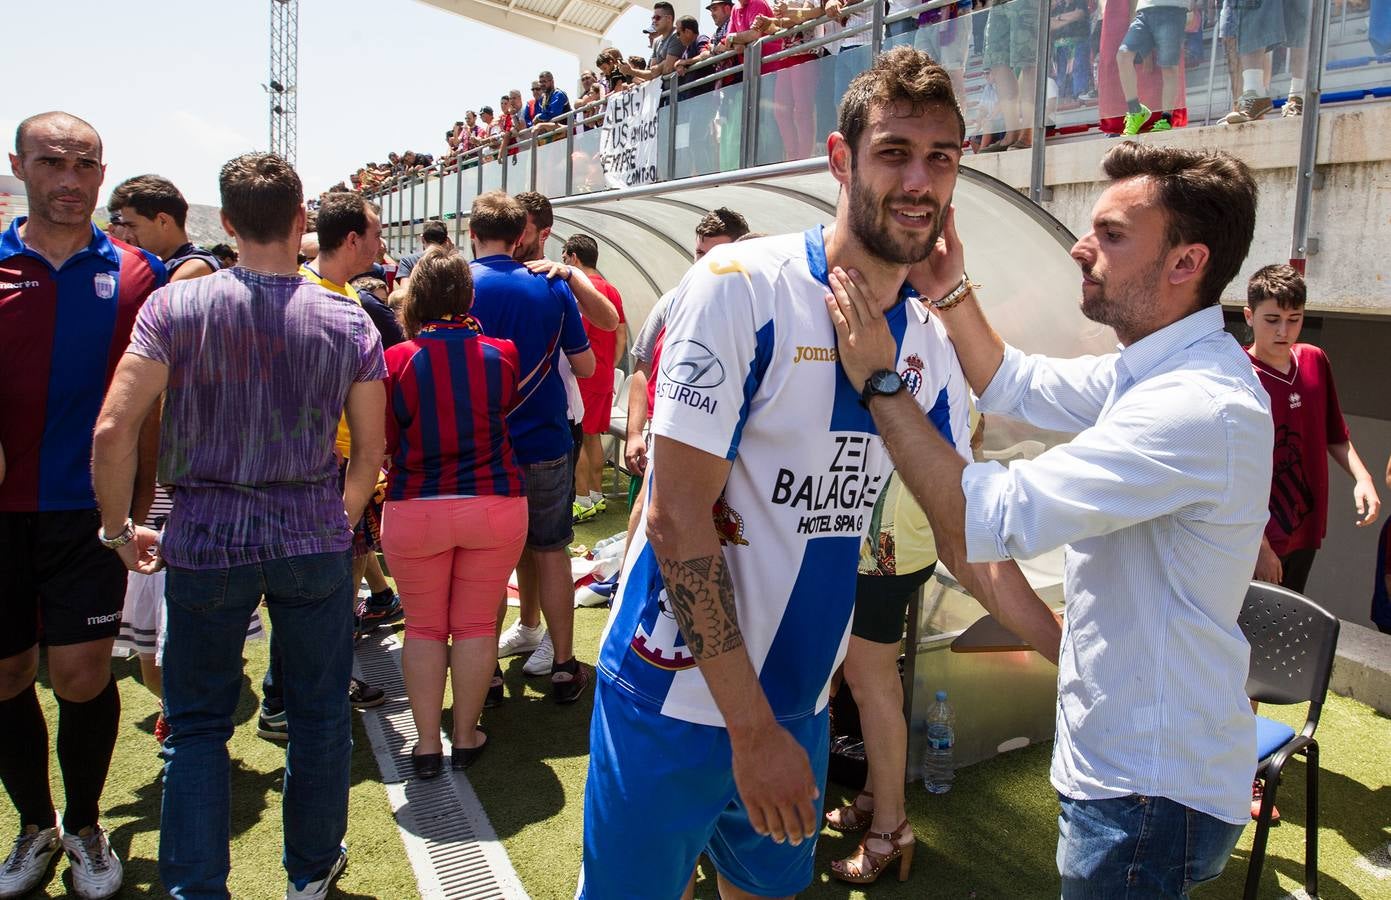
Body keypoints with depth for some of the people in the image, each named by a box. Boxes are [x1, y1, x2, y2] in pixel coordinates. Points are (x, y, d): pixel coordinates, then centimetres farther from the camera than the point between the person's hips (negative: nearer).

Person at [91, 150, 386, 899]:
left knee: (197, 724, 15)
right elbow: (370, 450, 1)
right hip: (313, 538, 1)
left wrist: (119, 528, 3)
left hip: (206, 539, -1)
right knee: (319, 712, 16)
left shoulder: (176, 306, -8)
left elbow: (113, 431, -12)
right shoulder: (349, 322, -3)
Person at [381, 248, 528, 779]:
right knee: (476, 624, 12)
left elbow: (385, 446, 2)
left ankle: (427, 744, 18)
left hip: (415, 511, -1)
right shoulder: (501, 355, -6)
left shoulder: (396, 361, -9)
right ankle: (466, 738, 21)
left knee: (424, 626, 13)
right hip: (496, 506, 1)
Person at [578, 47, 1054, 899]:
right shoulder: (740, 287, -17)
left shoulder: (931, 344, 2)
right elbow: (677, 516, -19)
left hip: (800, 702, 5)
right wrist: (752, 726, -17)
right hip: (677, 700, -5)